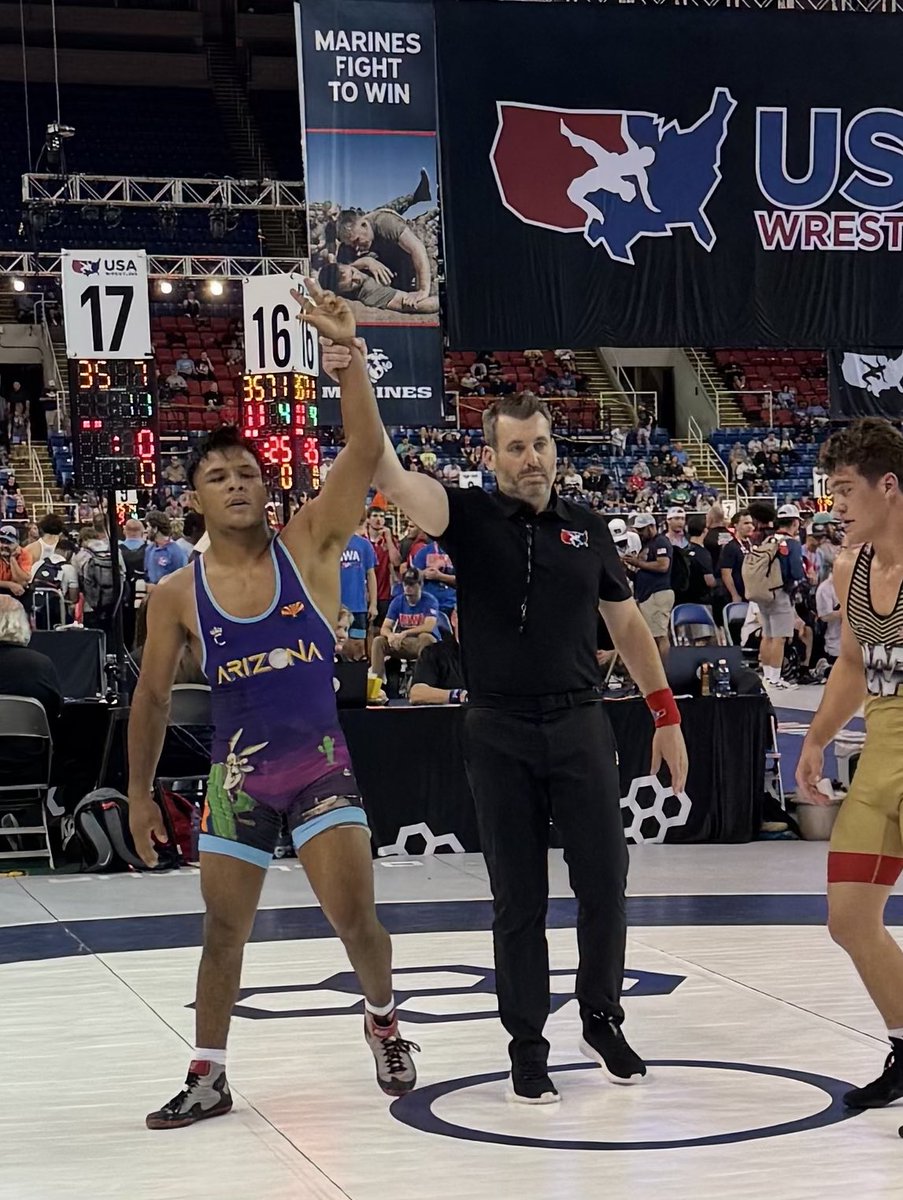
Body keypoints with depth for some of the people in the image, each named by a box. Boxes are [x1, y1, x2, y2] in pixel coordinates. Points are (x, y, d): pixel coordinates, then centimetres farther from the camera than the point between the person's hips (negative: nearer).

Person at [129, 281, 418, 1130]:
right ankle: (208, 1077, 21)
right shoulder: (177, 596, -4)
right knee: (224, 930, 7)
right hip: (238, 774, 1)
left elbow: (365, 451, -19)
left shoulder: (309, 545, -6)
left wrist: (348, 352, -30)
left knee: (353, 913, -6)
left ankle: (382, 1020, 24)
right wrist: (140, 791, 6)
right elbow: (152, 699, 6)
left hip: (322, 762, -1)